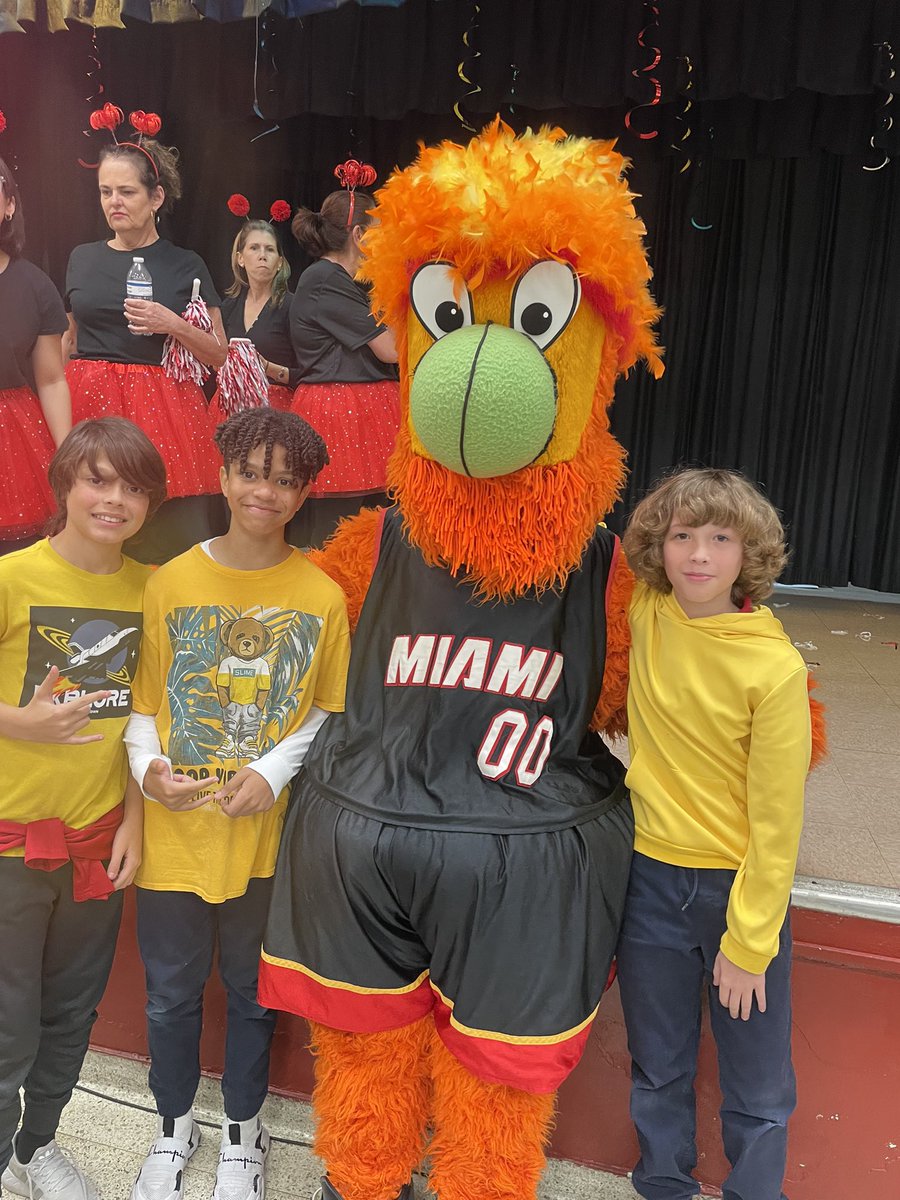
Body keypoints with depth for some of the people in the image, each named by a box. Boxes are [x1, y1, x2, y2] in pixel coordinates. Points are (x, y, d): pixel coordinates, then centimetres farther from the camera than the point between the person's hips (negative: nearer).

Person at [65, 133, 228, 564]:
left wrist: (173, 324, -12)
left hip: (162, 410, -2)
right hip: (89, 403, 2)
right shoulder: (82, 258, 13)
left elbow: (220, 356, 4)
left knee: (169, 537, -8)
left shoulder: (185, 266, 5)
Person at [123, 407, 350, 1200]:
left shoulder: (322, 596, -6)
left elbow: (328, 712, -1)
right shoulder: (171, 583, -4)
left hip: (266, 834, -1)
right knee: (172, 993, 18)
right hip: (175, 830, 1)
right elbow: (143, 700, 2)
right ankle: (174, 1126, 44)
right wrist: (148, 766, -15)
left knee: (252, 990, 18)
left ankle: (243, 1130, 43)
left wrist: (273, 773, -14)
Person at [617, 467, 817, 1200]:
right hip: (651, 877, 4)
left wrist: (748, 942, -11)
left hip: (741, 888, -3)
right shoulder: (645, 612, -9)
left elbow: (776, 820, -14)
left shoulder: (776, 666, -19)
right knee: (658, 1069, 21)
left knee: (758, 1085, 14)